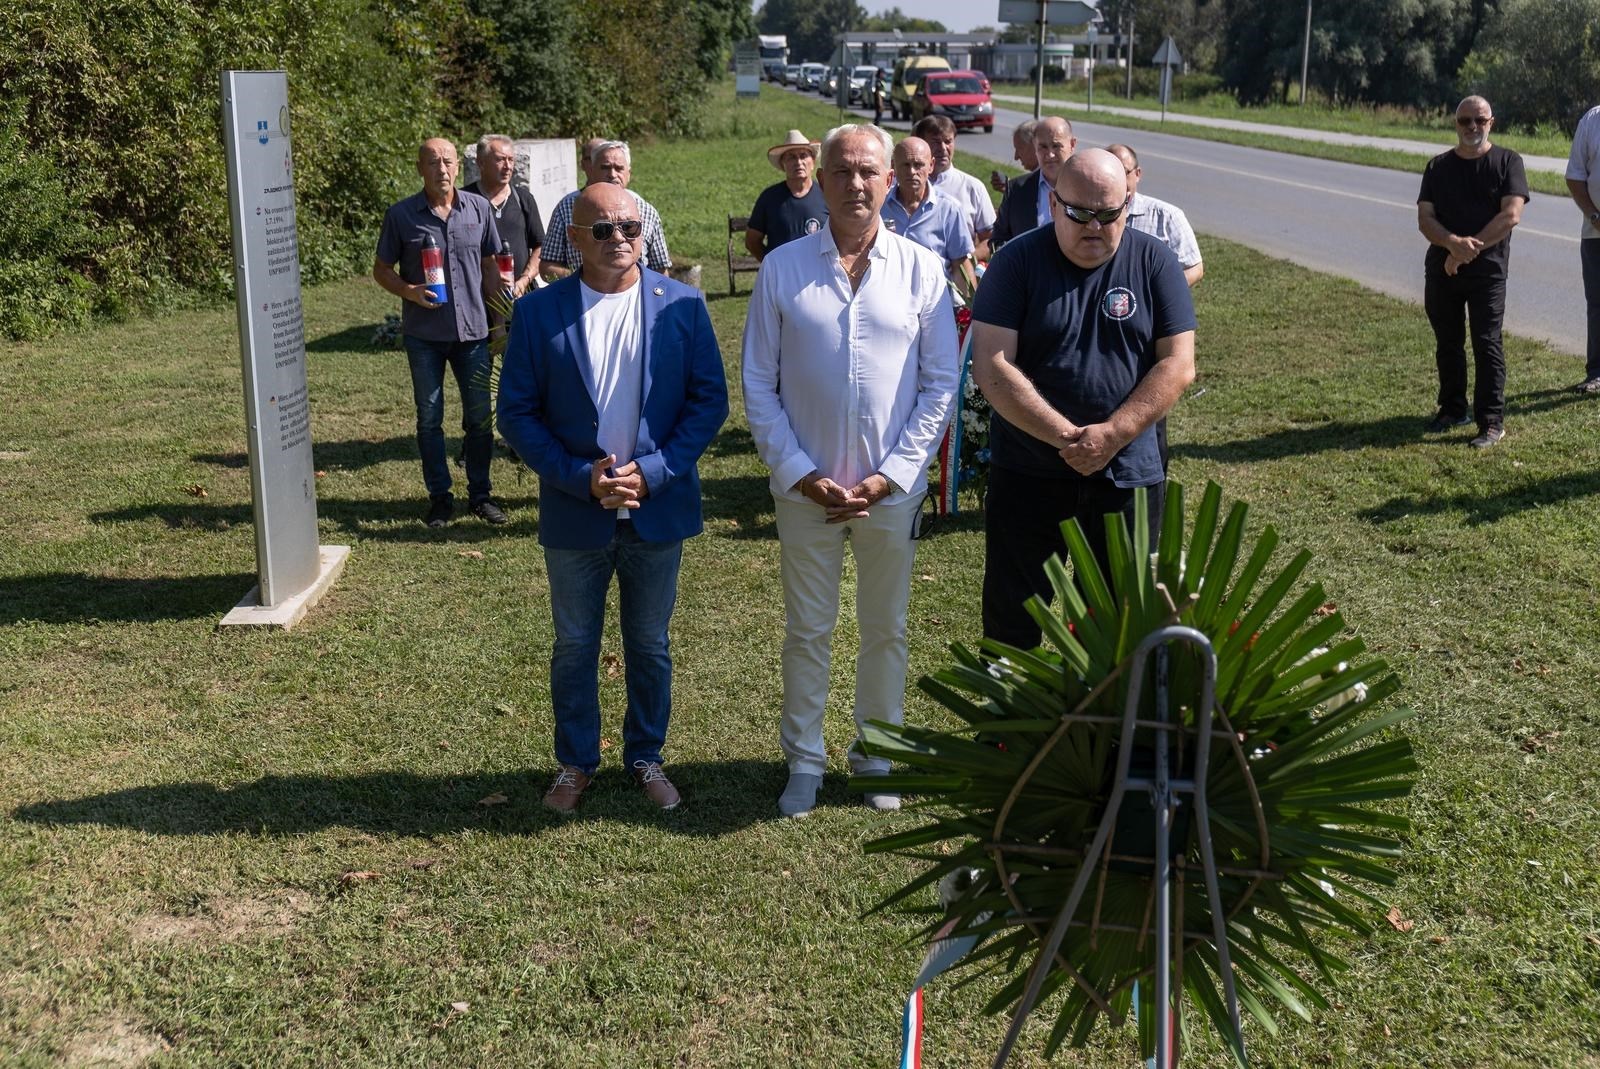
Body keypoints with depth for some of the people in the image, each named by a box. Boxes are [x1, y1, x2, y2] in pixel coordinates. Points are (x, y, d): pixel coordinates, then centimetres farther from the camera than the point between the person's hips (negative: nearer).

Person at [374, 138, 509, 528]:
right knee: (429, 418, 7)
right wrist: (410, 292, -16)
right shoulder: (401, 215, -4)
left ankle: (480, 495, 19)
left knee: (480, 417, 6)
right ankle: (439, 497, 18)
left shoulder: (479, 208, 2)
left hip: (473, 329, 1)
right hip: (424, 334, -1)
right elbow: (381, 269, 3)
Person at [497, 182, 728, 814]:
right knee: (574, 646, 14)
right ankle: (575, 763, 32)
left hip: (659, 510, 0)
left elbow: (710, 400, -4)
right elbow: (516, 412, -4)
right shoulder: (538, 312, -6)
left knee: (650, 645, 15)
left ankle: (646, 757, 33)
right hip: (574, 514, 0)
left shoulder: (682, 305, -5)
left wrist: (652, 472, -15)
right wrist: (581, 478, -16)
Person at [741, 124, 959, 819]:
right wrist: (797, 472, -9)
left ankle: (877, 756, 30)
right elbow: (758, 384, -1)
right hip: (805, 488, 0)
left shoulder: (922, 270, -1)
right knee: (807, 630, 10)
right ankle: (804, 762, 24)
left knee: (885, 629, 13)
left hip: (891, 489, 0)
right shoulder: (782, 268, -2)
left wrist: (890, 476, -8)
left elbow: (941, 384, -1)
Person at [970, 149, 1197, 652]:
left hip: (1128, 477, 1)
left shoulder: (1155, 263, 0)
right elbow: (991, 366, -12)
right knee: (1011, 620, 9)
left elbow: (1178, 365, -4)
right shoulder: (1017, 261, -5)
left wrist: (1112, 435, -17)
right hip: (1027, 475, -1)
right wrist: (1067, 436, -18)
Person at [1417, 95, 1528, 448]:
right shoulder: (1439, 166, 10)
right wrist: (1454, 243, -20)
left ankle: (1492, 422, -5)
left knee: (1486, 343, -8)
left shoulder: (1507, 162, 1)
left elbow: (1511, 214, -10)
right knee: (1447, 343, 12)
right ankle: (1453, 409, 27)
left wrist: (1470, 249, -16)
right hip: (1441, 270, 4)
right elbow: (1425, 218, 0)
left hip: (1488, 271, -4)